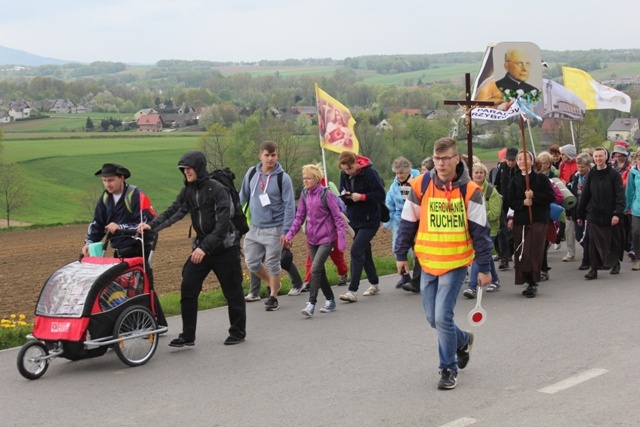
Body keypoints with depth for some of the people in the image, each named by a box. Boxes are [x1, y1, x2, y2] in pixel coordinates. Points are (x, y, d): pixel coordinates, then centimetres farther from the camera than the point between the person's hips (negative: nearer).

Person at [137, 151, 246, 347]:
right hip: (201, 247, 6)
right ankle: (187, 335, 4)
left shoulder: (217, 189, -16)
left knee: (232, 292, 5)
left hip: (225, 248, -6)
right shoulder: (188, 191, 4)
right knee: (188, 289, -3)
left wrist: (205, 248, -25)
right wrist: (151, 225, -20)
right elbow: (173, 212, -3)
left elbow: (223, 223, -21)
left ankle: (238, 332, 22)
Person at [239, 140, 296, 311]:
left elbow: (289, 206, -11)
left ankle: (273, 297, 18)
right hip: (254, 227, 5)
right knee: (252, 262, 8)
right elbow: (243, 197, 12)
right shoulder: (252, 173, 1)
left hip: (274, 229, -5)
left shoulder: (283, 178, -11)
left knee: (273, 264, 2)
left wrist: (286, 231, -16)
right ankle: (272, 284, 32)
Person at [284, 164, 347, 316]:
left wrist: (342, 239, -16)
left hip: (326, 238, -6)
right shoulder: (304, 195, 4)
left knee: (315, 269, -16)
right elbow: (299, 217, 10)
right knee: (320, 271, 11)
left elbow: (337, 217, -10)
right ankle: (330, 300, 25)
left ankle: (311, 303, -15)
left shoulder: (326, 194, -12)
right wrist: (290, 234, -1)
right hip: (312, 239, 6)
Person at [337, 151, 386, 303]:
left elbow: (381, 195, -18)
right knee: (364, 251, 15)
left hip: (369, 220, -7)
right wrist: (344, 194, -12)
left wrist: (361, 197, -24)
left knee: (356, 251, -15)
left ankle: (352, 291, -15)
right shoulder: (344, 175, 2)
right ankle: (374, 284, 32)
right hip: (354, 219, 7)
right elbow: (342, 191, 11)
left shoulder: (369, 173, -17)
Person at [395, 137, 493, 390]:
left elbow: (480, 231, -4)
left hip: (456, 264, -3)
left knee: (443, 317, -11)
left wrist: (484, 268, -4)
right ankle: (462, 341, 40)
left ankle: (449, 369, 7)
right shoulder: (421, 186, -3)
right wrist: (401, 254, 7)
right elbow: (408, 223, 6)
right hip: (428, 263, 3)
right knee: (433, 318, 9)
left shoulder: (470, 191, -8)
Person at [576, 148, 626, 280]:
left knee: (613, 242, 9)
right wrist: (580, 215, 9)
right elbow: (584, 195, 9)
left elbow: (620, 195, -9)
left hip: (610, 214, -2)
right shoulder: (591, 175, 5)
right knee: (594, 243, -2)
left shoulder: (614, 174, -4)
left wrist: (618, 213, -20)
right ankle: (594, 269, 4)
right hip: (593, 214, 2)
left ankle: (615, 263, 32)